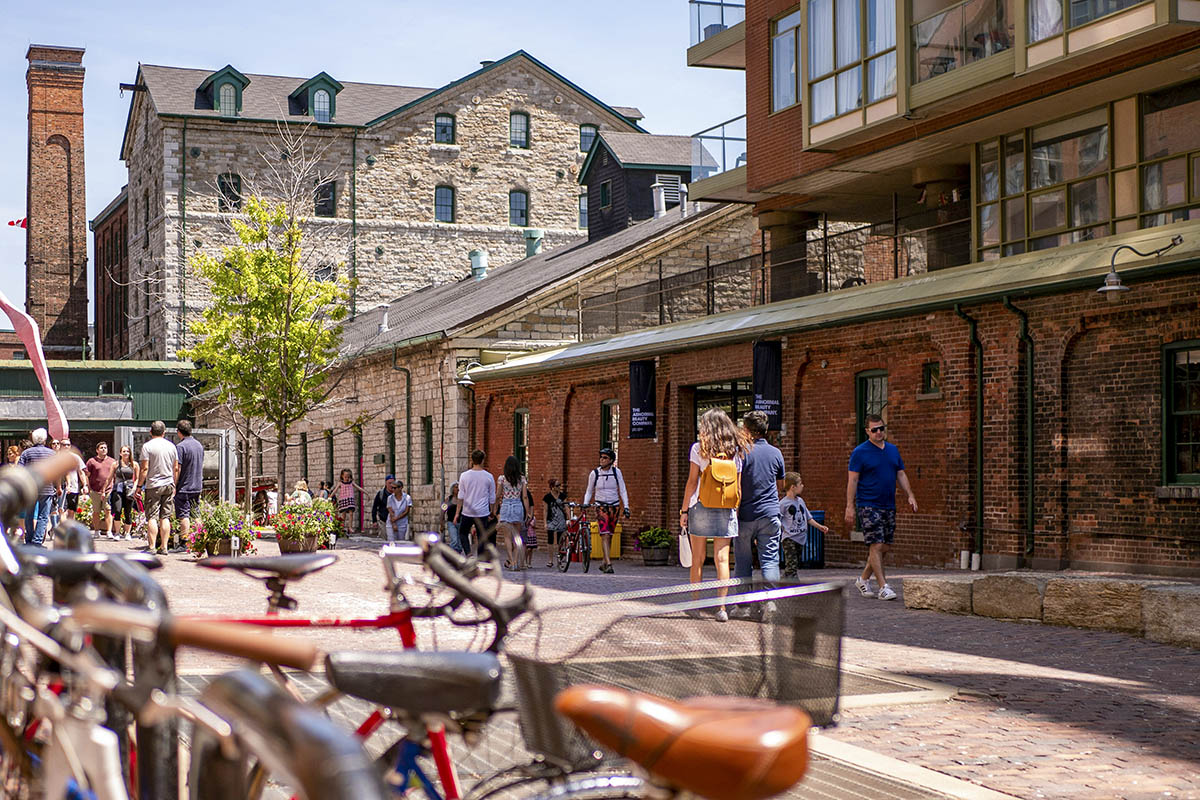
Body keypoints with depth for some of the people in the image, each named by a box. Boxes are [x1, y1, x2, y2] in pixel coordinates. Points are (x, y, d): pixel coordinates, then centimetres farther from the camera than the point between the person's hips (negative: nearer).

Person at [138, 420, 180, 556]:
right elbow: (176, 469, 11)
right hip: (169, 485, 4)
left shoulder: (147, 446, -7)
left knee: (152, 517, -3)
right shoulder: (172, 446, 7)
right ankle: (164, 547, 5)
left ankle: (152, 547, -7)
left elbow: (144, 468, -11)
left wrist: (139, 485, -3)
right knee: (165, 517, 6)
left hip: (153, 486, -4)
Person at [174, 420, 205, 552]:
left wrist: (174, 485, -9)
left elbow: (177, 468, -16)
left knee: (183, 515, -5)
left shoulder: (180, 446, -14)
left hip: (184, 487, -7)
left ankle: (185, 541, -8)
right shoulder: (199, 445, 10)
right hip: (197, 486, 7)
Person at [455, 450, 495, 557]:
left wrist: (457, 513, 5)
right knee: (481, 538, 7)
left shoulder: (464, 476, -3)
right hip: (483, 512, 0)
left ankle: (469, 553, -5)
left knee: (462, 533, 16)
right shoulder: (488, 477, -2)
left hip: (467, 512, 0)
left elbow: (461, 496, -1)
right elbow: (492, 498, 4)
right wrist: (491, 512, 17)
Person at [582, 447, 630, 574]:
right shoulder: (594, 473, 0)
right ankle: (608, 564, -21)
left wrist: (626, 507, -7)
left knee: (610, 536, 9)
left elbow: (622, 491, 1)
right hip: (601, 507, -2)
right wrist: (585, 504, -4)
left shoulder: (616, 472, 1)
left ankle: (604, 563, 21)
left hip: (614, 507, 2)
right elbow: (589, 492, 9)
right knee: (605, 535, -16)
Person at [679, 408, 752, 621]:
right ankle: (721, 607, -6)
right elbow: (738, 487, 6)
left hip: (701, 507, -2)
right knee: (722, 559, 0)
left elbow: (692, 482, -4)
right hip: (726, 509, 2)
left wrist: (684, 510, 0)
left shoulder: (698, 448, -2)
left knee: (698, 559, 6)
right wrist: (736, 511, 13)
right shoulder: (735, 451, 6)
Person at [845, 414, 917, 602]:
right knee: (876, 546, -10)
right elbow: (852, 480, -7)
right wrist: (850, 506, -13)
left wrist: (910, 495, 6)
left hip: (889, 506, 6)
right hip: (868, 506, -6)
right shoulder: (860, 452, -5)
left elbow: (901, 475, 18)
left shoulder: (893, 450, 13)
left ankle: (863, 579, 23)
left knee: (886, 547, 8)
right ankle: (883, 587, -8)